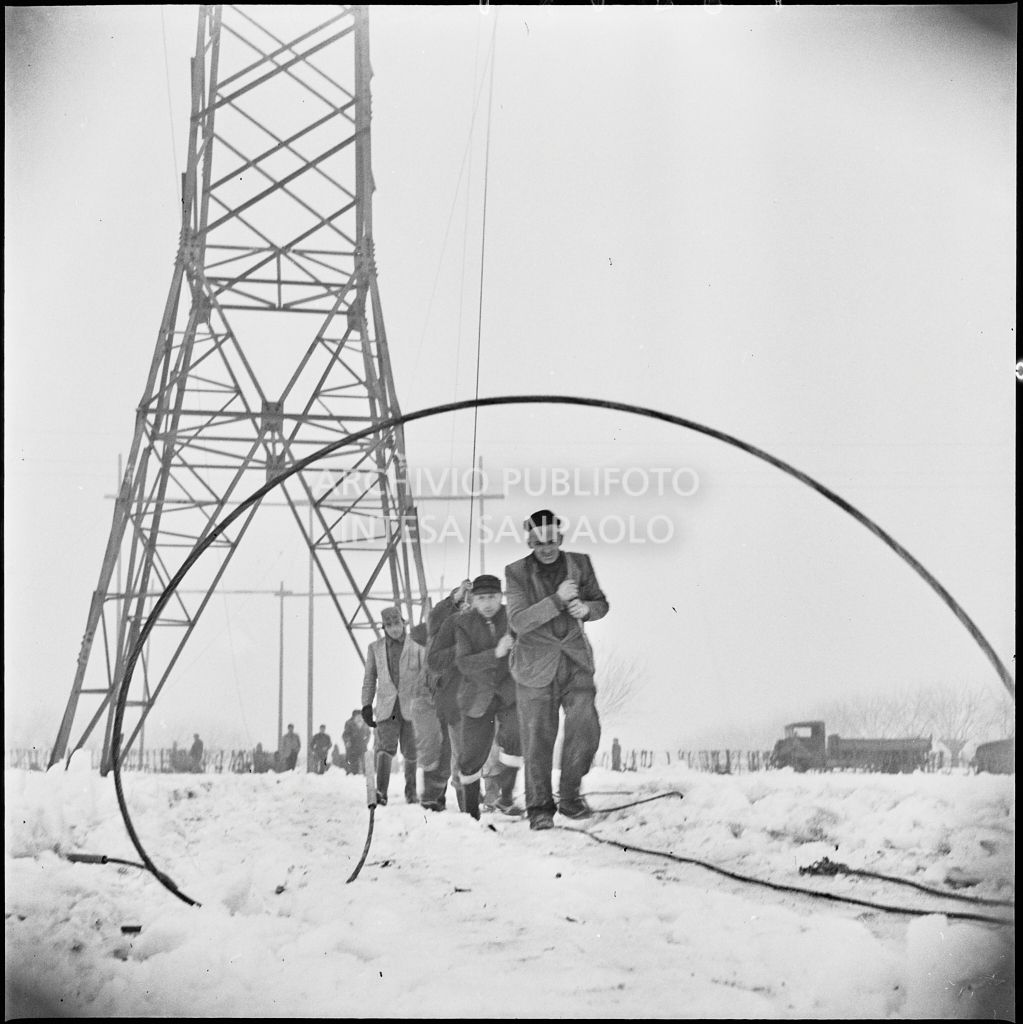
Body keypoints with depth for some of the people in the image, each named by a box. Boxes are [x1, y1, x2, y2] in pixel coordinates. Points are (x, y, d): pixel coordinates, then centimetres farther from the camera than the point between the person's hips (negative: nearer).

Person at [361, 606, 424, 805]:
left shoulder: (417, 647, 3)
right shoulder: (375, 648, 11)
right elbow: (369, 679, 16)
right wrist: (366, 705, 9)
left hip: (411, 706, -1)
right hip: (386, 707, 1)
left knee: (411, 752, 5)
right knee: (385, 747, -15)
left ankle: (411, 791, 23)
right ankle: (380, 792, -25)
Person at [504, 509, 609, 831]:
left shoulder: (579, 564, 2)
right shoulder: (517, 572, -7)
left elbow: (601, 604, 11)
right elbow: (518, 622, -16)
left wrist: (585, 608, -13)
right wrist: (557, 600, -26)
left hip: (576, 663, 2)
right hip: (536, 668, -2)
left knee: (586, 731, -6)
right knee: (538, 741, 1)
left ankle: (569, 796, 14)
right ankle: (539, 808, 14)